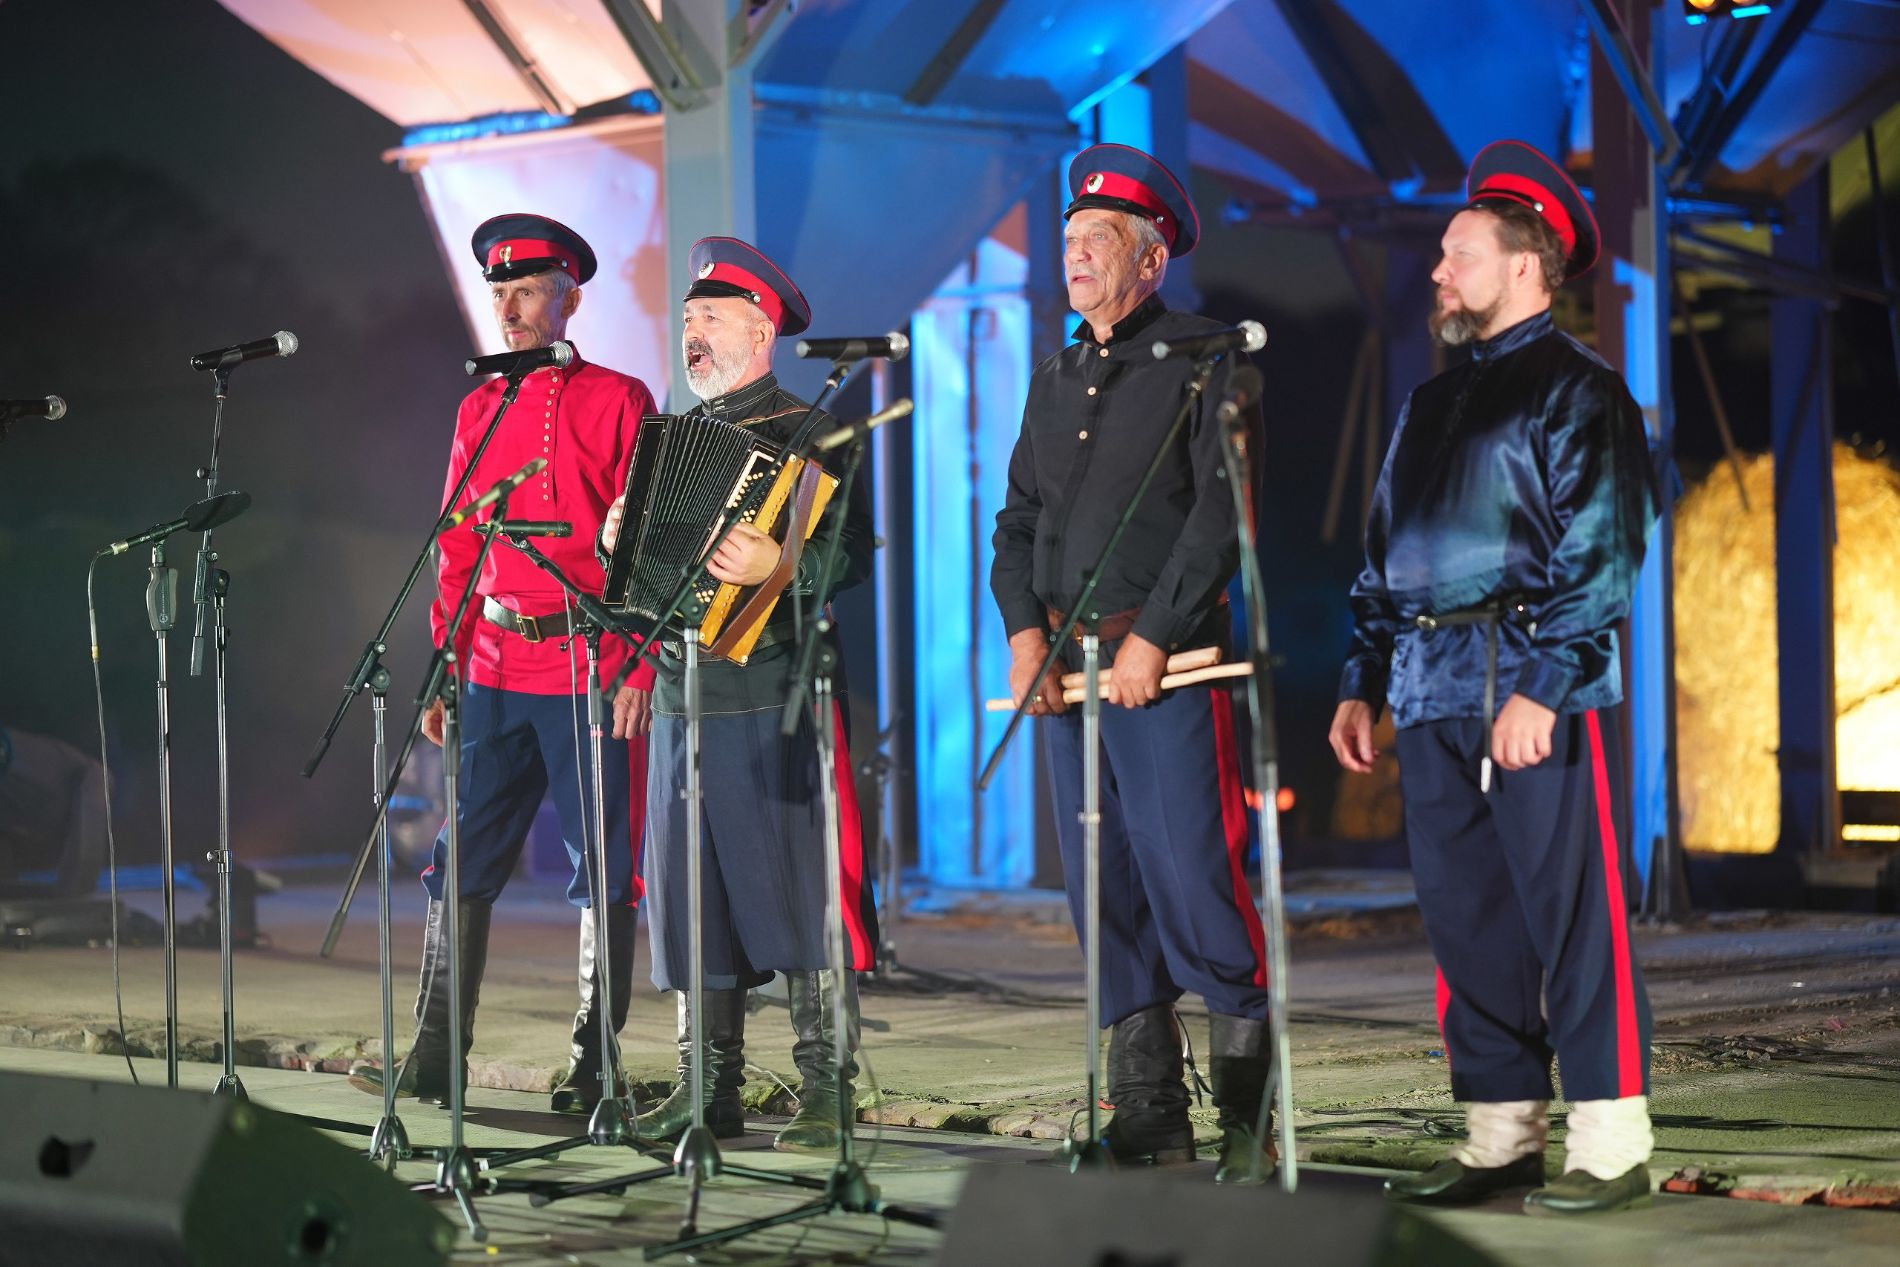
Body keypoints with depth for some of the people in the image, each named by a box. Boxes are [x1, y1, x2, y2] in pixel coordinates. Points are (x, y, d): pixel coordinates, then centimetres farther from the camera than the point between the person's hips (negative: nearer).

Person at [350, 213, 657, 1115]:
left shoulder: (618, 403, -2)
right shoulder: (479, 412, 12)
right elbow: (458, 552, 15)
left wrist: (635, 667, -12)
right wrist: (442, 671, 10)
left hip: (591, 671, -5)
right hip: (495, 673, 5)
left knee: (603, 870, 2)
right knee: (462, 863, 4)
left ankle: (594, 1070, 8)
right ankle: (434, 1062, 9)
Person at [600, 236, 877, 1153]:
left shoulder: (806, 434, -3)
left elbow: (854, 553, -13)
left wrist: (778, 567, -29)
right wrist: (618, 542, 6)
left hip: (775, 703, -7)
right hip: (683, 693, 7)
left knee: (797, 888, -6)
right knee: (692, 894, 8)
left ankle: (826, 1093, -2)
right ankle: (709, 1088, 15)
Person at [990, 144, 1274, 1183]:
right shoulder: (1055, 380, 19)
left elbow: (1224, 510, -11)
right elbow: (1018, 520, 18)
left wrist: (1154, 637, -16)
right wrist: (1024, 627, 1)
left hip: (1167, 663, -7)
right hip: (1069, 666, 7)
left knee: (1194, 885, -10)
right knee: (1106, 902, 6)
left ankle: (1250, 1121, -3)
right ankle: (1148, 1123, 12)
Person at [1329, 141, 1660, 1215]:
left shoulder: (1579, 391, -3)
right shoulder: (1433, 405, 21)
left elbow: (1602, 554, -13)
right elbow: (1384, 558, 23)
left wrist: (1542, 686, -20)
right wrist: (1364, 683, 14)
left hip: (1543, 693, -8)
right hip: (1435, 702, 8)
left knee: (1574, 919, -6)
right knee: (1469, 924, 8)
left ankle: (1612, 1150, -3)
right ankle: (1502, 1142, 15)